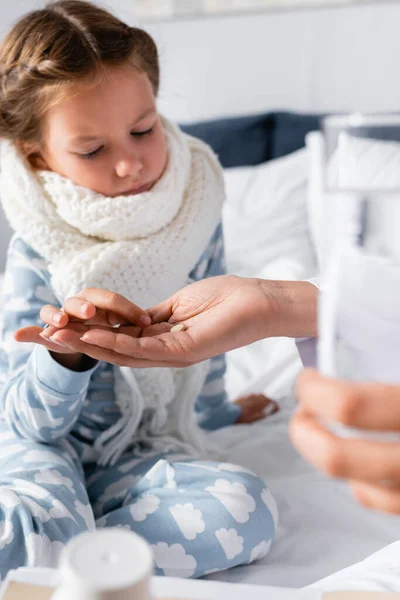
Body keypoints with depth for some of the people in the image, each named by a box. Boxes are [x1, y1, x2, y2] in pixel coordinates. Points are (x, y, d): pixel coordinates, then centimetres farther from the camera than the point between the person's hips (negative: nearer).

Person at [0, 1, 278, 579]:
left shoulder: (194, 212, -8)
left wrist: (217, 409, 29)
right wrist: (65, 355, -38)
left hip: (140, 449, 5)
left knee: (247, 510, -25)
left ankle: (58, 563, -17)